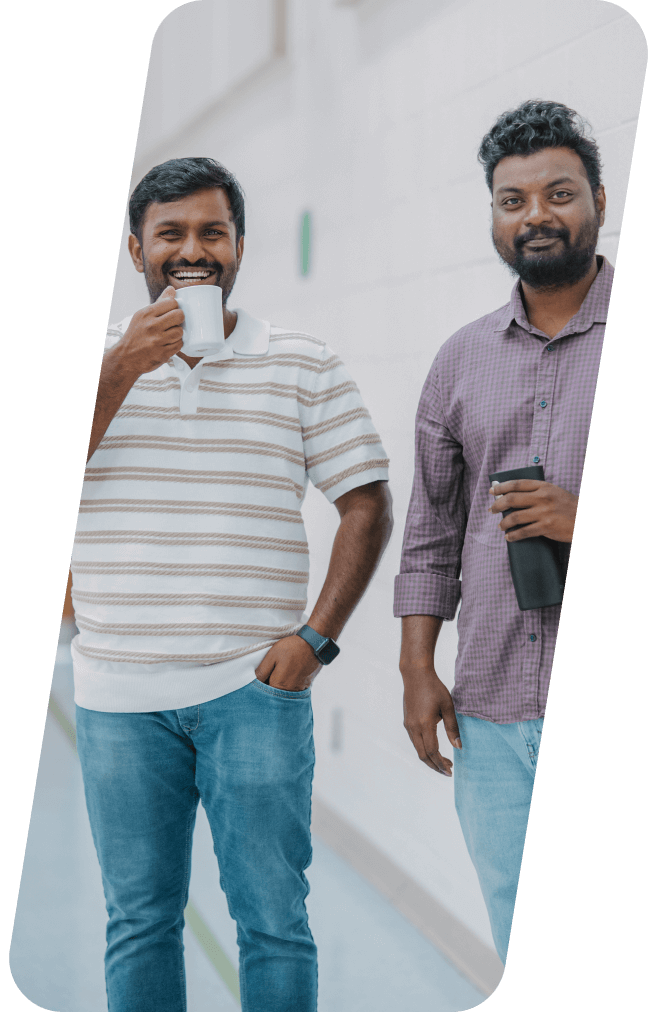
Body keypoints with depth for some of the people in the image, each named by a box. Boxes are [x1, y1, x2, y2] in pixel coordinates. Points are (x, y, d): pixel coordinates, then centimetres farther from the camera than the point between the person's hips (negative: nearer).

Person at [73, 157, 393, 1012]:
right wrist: (124, 368, -15)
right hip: (118, 695, 1)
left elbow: (368, 506, 3)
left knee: (273, 919, 2)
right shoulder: (99, 361, 7)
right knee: (139, 919, 10)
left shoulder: (307, 368, 4)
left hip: (254, 688, -1)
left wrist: (317, 636, -7)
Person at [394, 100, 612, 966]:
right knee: (521, 951, 10)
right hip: (491, 715, 4)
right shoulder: (463, 359, 13)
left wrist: (591, 524, -15)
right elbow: (431, 529, 17)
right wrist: (417, 669, 9)